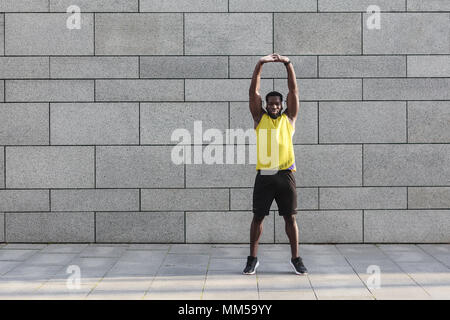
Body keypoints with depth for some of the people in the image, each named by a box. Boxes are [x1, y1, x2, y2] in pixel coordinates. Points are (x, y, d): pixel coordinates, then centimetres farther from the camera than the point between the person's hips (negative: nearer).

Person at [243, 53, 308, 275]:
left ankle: (295, 258, 13)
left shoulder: (288, 118, 11)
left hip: (285, 174, 0)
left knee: (290, 217, 4)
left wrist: (288, 64, -5)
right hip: (264, 175, 0)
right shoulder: (259, 118, 9)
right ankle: (252, 259, 12)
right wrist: (260, 65, -7)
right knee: (258, 217, 3)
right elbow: (253, 92, 2)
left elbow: (294, 91, 4)